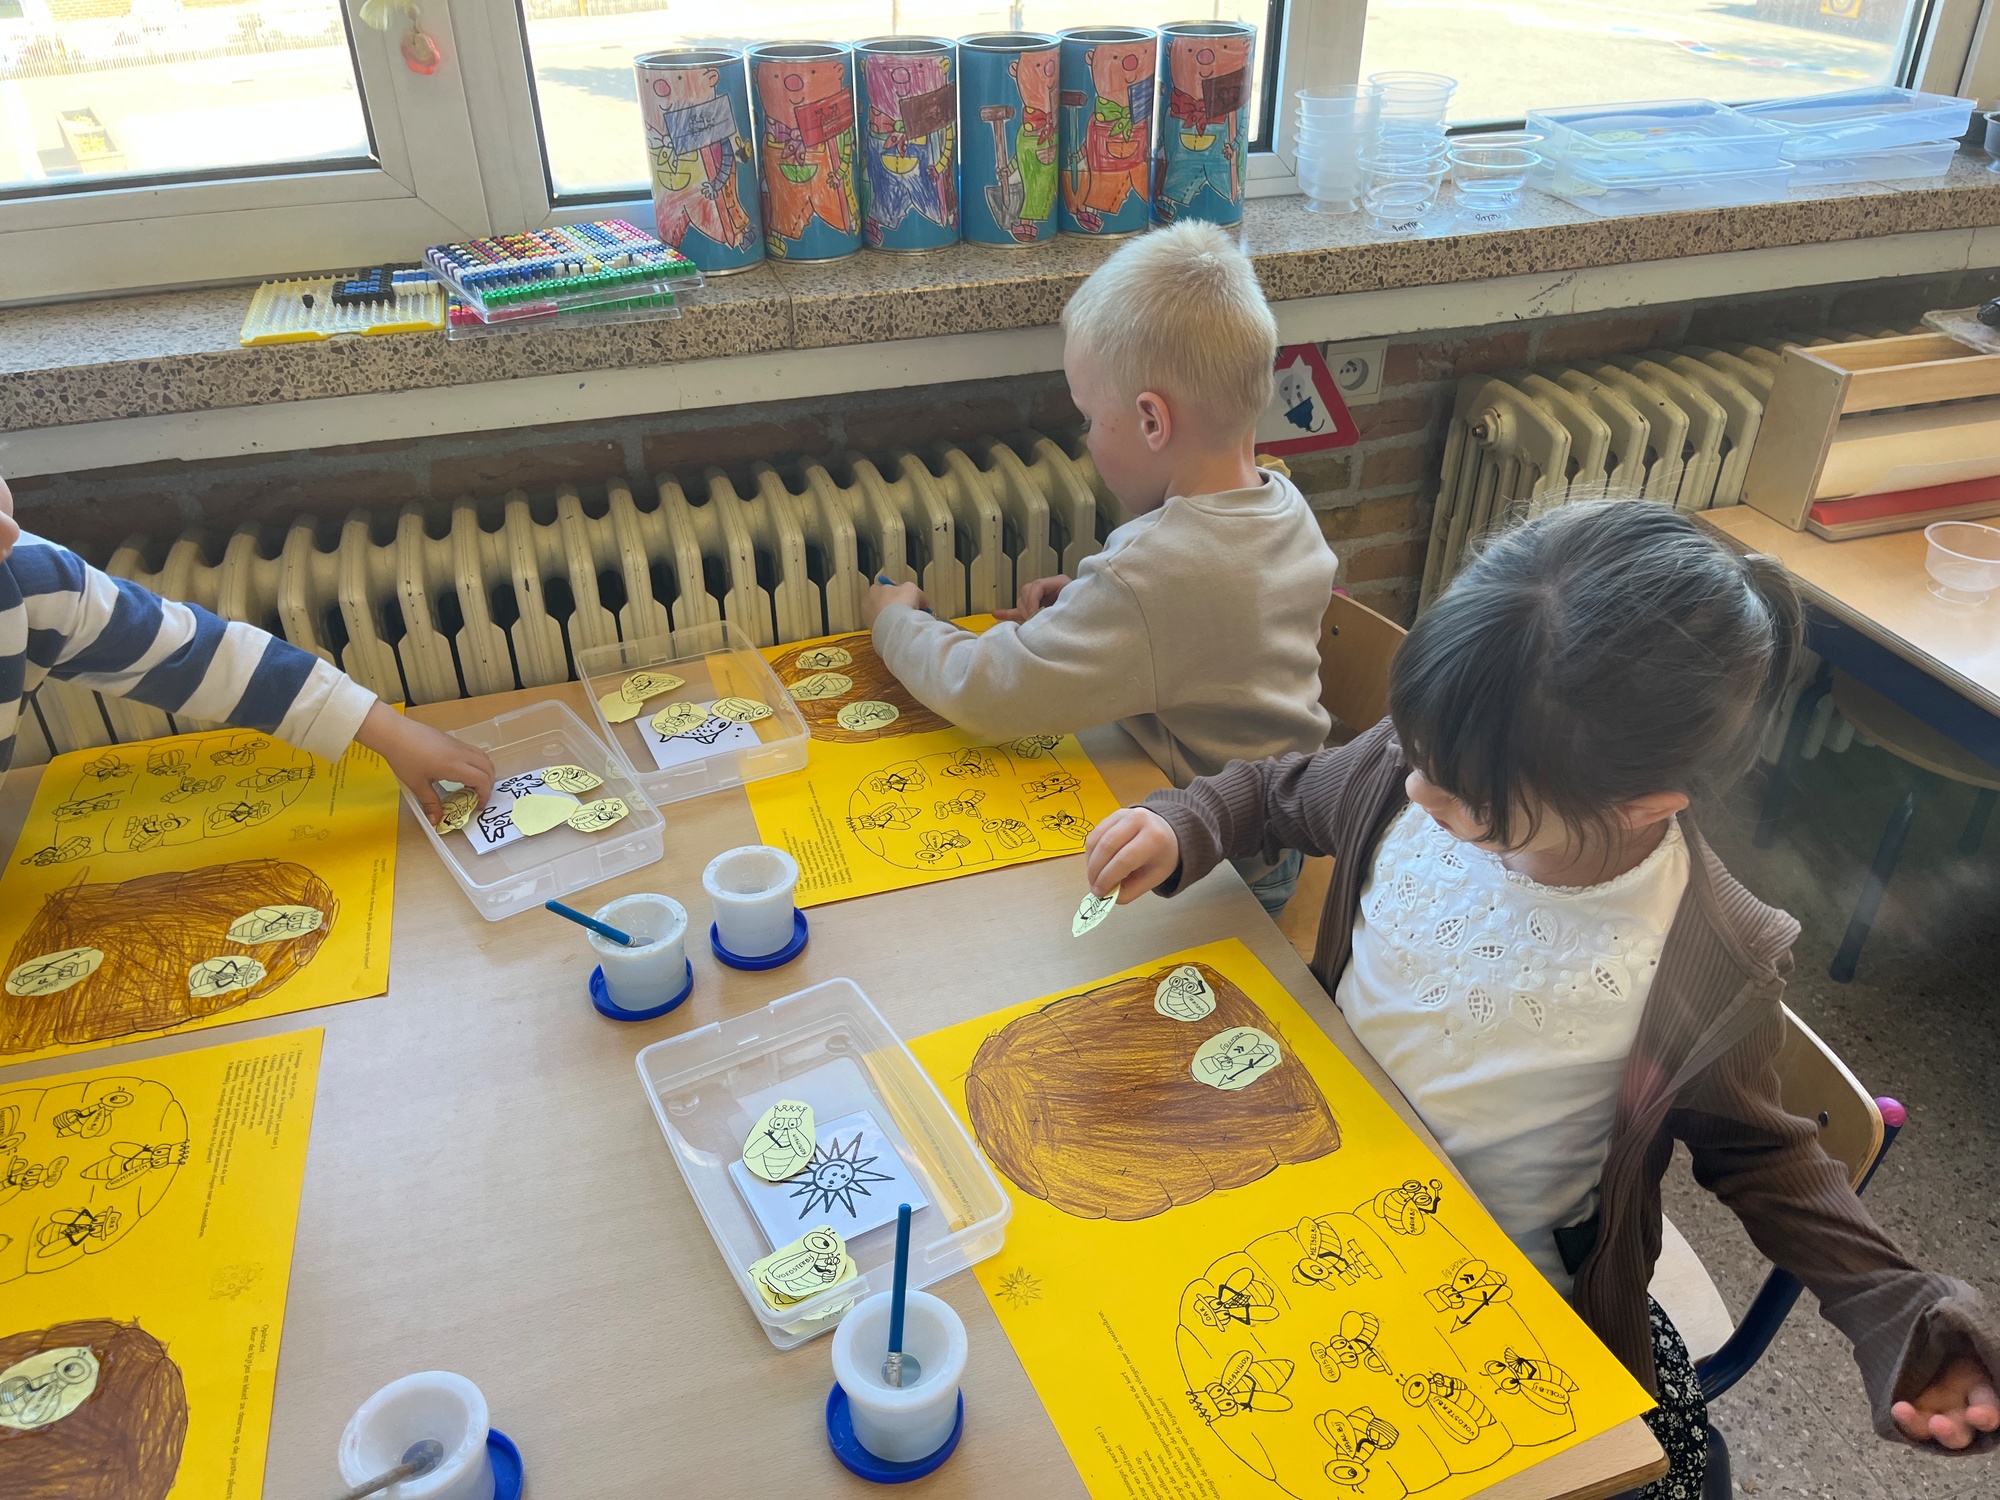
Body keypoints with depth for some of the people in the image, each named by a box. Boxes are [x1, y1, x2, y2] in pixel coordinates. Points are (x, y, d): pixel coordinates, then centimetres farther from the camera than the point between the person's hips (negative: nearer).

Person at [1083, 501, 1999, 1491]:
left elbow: (1754, 1150, -5)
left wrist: (1891, 1309, -18)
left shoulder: (1710, 972, -25)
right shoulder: (1410, 771, -19)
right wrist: (1181, 829, -16)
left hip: (1512, 1292, -1)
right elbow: (1279, 793, 3)